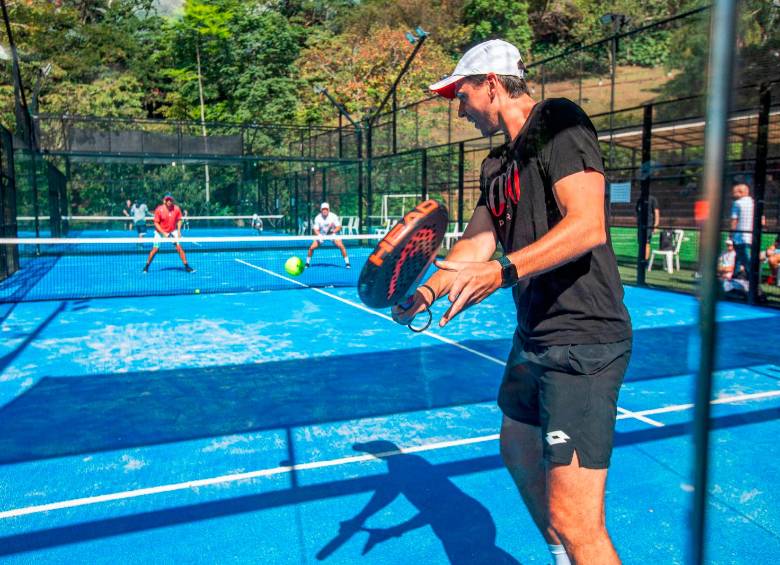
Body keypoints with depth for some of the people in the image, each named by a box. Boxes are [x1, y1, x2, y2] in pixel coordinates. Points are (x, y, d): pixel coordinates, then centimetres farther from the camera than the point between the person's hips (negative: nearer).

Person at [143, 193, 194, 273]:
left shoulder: (176, 209, -11)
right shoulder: (159, 210, -18)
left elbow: (179, 220, 4)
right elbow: (156, 223, -13)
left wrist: (179, 230, -10)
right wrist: (164, 233, -21)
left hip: (173, 231, 2)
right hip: (160, 232, -2)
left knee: (179, 247, -9)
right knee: (155, 249, -5)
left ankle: (187, 266, -2)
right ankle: (146, 266, 13)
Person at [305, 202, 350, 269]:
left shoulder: (333, 216, -20)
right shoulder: (318, 218, -16)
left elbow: (339, 227, -14)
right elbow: (316, 230, -12)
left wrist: (333, 231, -33)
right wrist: (319, 235, -33)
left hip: (332, 234, -1)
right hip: (321, 235, 1)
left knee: (341, 246, -22)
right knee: (311, 247, -12)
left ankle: (347, 263, -8)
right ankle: (307, 263, 12)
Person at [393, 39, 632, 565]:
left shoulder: (558, 123, -12)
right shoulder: (500, 163, 15)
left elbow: (588, 225, -25)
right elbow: (477, 241, 10)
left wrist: (503, 271, -36)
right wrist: (427, 290, -6)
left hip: (583, 340, -10)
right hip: (534, 339, 10)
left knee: (574, 520, -9)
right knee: (519, 451, 27)